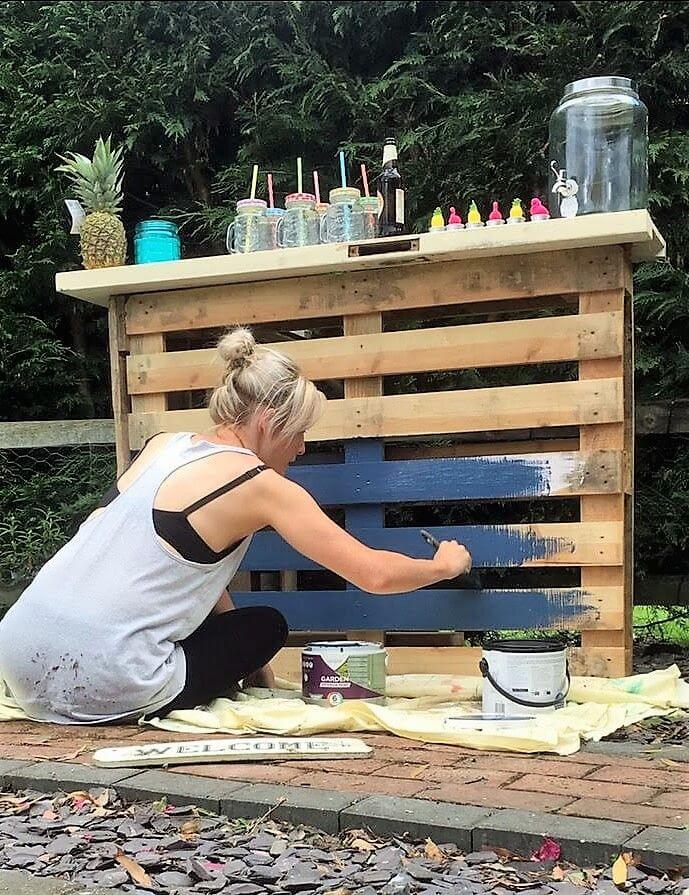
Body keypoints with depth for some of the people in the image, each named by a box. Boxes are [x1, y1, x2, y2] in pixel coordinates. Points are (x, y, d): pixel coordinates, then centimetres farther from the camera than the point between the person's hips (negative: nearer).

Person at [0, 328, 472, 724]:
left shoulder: (163, 444, 12)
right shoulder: (261, 486, -6)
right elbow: (375, 574, -4)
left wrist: (244, 659, 25)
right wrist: (445, 564, 16)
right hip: (101, 684, -6)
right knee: (268, 625, 15)